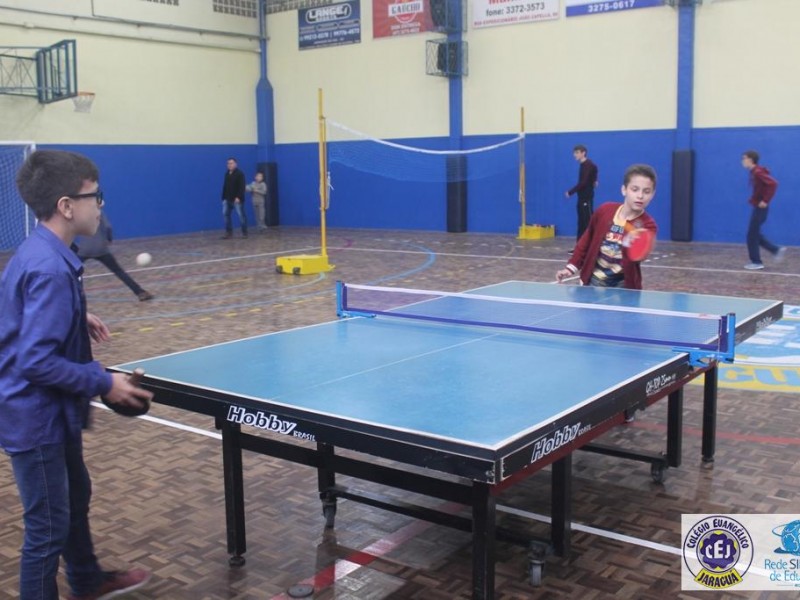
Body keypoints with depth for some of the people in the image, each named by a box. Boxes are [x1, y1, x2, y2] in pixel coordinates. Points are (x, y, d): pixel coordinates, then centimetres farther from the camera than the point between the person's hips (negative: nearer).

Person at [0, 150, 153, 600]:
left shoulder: (44, 253, 3)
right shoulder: (49, 268, -28)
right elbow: (37, 361, -30)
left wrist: (79, 320, 7)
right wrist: (104, 383, -22)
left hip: (52, 411, 11)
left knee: (76, 496, 27)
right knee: (48, 526, 5)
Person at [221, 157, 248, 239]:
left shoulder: (239, 173, -8)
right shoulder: (227, 173, 14)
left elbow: (241, 187, -17)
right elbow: (225, 186, 17)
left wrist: (238, 197, -25)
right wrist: (224, 197, 12)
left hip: (237, 199, -7)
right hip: (227, 199, 7)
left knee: (241, 215, -3)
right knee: (225, 214, 2)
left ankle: (244, 232, 5)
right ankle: (229, 232, 10)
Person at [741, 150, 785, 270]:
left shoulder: (758, 172, -18)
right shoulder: (754, 172, 11)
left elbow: (773, 184, -28)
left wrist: (765, 201, -25)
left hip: (760, 208, -10)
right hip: (757, 207, 10)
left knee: (752, 235, -3)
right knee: (755, 234, 15)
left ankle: (756, 262, 5)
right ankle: (777, 250, 19)